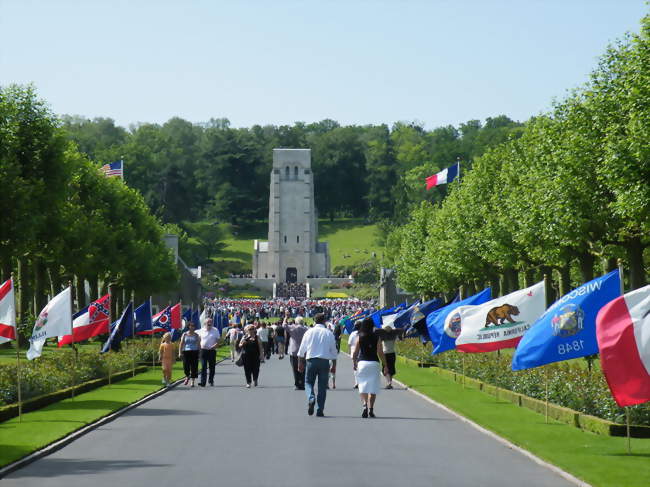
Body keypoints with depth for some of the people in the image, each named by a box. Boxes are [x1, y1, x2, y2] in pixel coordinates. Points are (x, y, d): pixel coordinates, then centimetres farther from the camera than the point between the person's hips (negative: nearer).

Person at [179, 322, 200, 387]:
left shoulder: (196, 335, 8)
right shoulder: (184, 334, 7)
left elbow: (199, 344, 9)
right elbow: (181, 344, 5)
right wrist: (180, 352, -4)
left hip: (194, 352, 0)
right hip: (186, 352, 0)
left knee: (194, 367, -2)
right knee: (186, 367, -5)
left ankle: (192, 381, 6)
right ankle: (187, 377, 27)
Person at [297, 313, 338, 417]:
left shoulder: (309, 332, 3)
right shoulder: (329, 333, 3)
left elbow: (302, 349, 5)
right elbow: (334, 351, 7)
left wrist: (301, 363, 14)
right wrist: (334, 366, 15)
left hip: (311, 360, 0)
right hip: (324, 361, 0)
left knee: (308, 382, 9)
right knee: (322, 386, 6)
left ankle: (311, 398, -21)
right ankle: (320, 410, 4)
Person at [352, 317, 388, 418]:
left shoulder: (360, 337, 0)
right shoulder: (377, 337, -2)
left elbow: (355, 353, 2)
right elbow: (380, 353, -5)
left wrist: (354, 363, 18)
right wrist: (385, 365, 1)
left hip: (362, 363, 1)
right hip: (374, 363, -1)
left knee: (363, 387, 8)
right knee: (373, 388, 5)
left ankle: (365, 404, -14)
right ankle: (371, 409, -1)